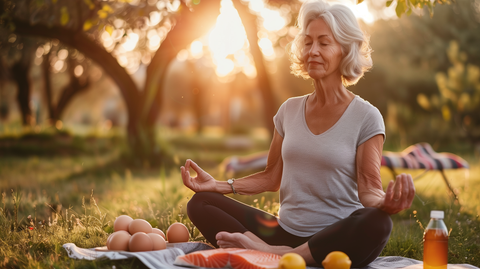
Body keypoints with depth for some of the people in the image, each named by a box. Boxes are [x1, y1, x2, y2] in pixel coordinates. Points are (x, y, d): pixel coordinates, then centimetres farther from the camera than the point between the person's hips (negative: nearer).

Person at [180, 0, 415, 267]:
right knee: (201, 203, -10)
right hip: (285, 232, 4)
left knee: (377, 223, -37)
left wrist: (385, 202, -32)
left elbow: (368, 190, -9)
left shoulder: (366, 117, -3)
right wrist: (218, 185, 2)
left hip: (335, 238, -4)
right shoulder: (289, 110, 11)